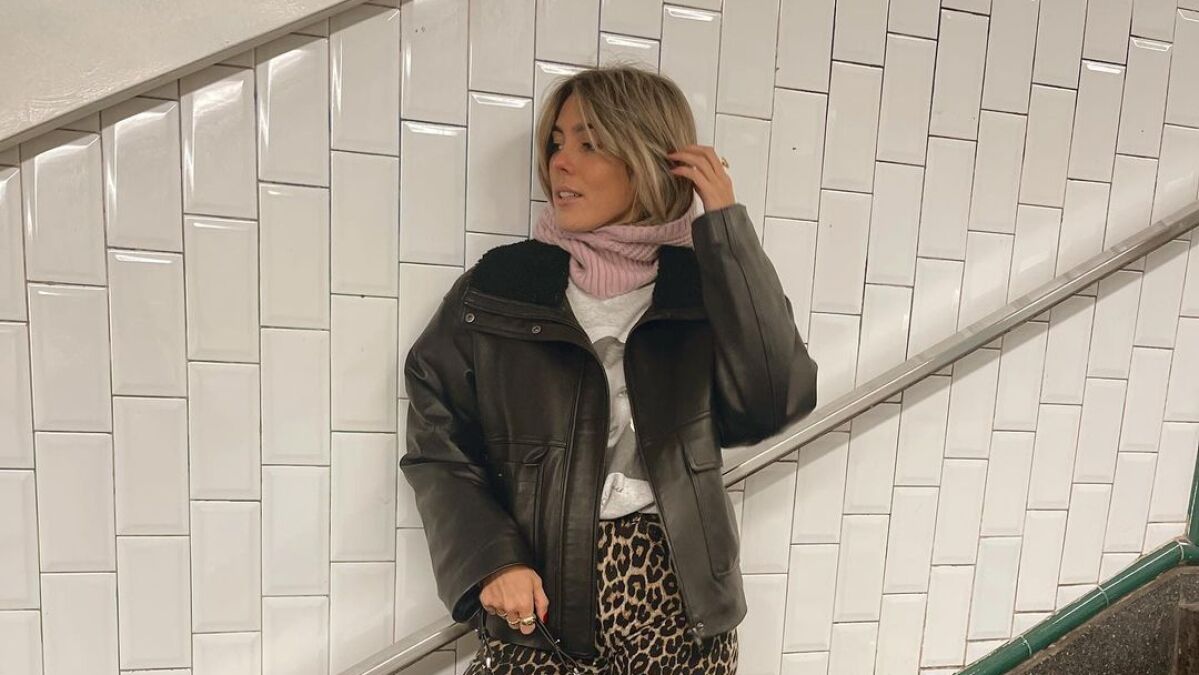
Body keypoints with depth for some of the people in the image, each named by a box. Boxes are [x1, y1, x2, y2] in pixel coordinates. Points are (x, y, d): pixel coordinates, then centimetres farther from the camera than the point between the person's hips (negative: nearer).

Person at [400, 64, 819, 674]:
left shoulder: (702, 287, 0)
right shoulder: (498, 287, -1)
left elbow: (776, 401, -15)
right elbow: (437, 440, 0)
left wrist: (726, 228, -13)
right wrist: (488, 559, -13)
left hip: (676, 597, 1)